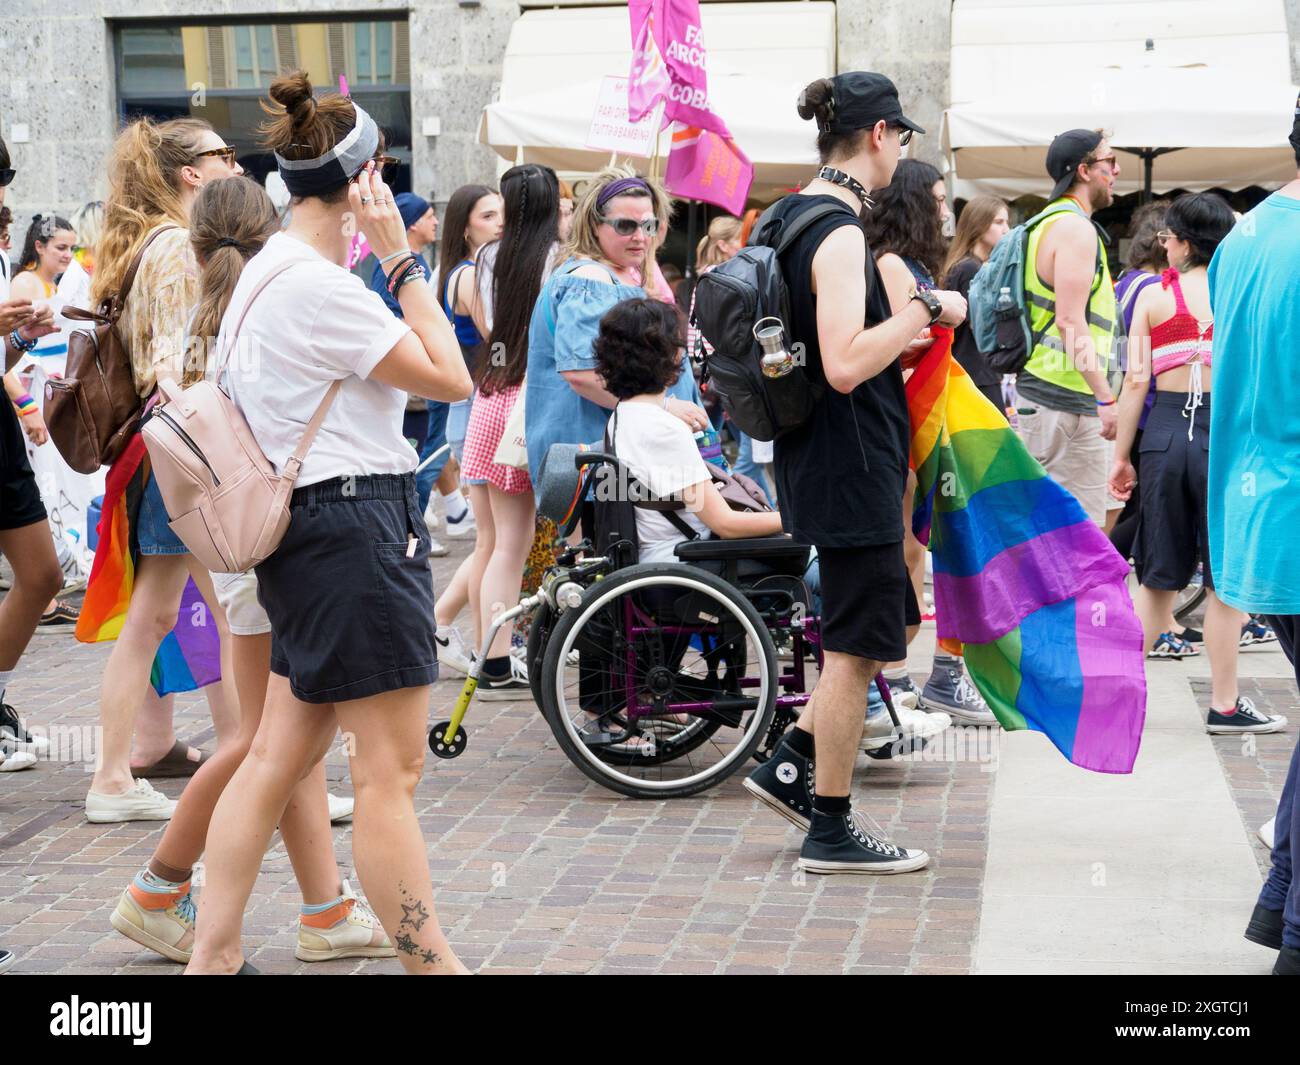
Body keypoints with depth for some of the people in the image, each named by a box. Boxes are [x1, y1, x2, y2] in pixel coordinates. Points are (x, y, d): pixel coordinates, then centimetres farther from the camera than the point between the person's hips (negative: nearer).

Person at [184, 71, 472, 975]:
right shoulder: (321, 286, -18)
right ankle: (434, 964, 2)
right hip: (358, 524, -10)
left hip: (308, 526, 10)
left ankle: (213, 953, 17)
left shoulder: (266, 271, 14)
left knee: (281, 752, 13)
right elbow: (452, 377, -12)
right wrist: (402, 257, -10)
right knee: (391, 773, -5)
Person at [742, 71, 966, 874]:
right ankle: (831, 830, 11)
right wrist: (924, 311, -18)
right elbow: (845, 366, -28)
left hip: (818, 460, 10)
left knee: (891, 625, 19)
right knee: (857, 645, 1)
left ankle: (790, 767, 21)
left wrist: (897, 341, 21)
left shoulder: (791, 216, 11)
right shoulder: (840, 234, -19)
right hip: (850, 466, -10)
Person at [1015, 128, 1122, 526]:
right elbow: (1071, 322, -21)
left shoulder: (1048, 223, 19)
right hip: (1065, 399, -10)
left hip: (1037, 390, 10)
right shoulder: (1075, 228, -13)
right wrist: (1106, 399, -22)